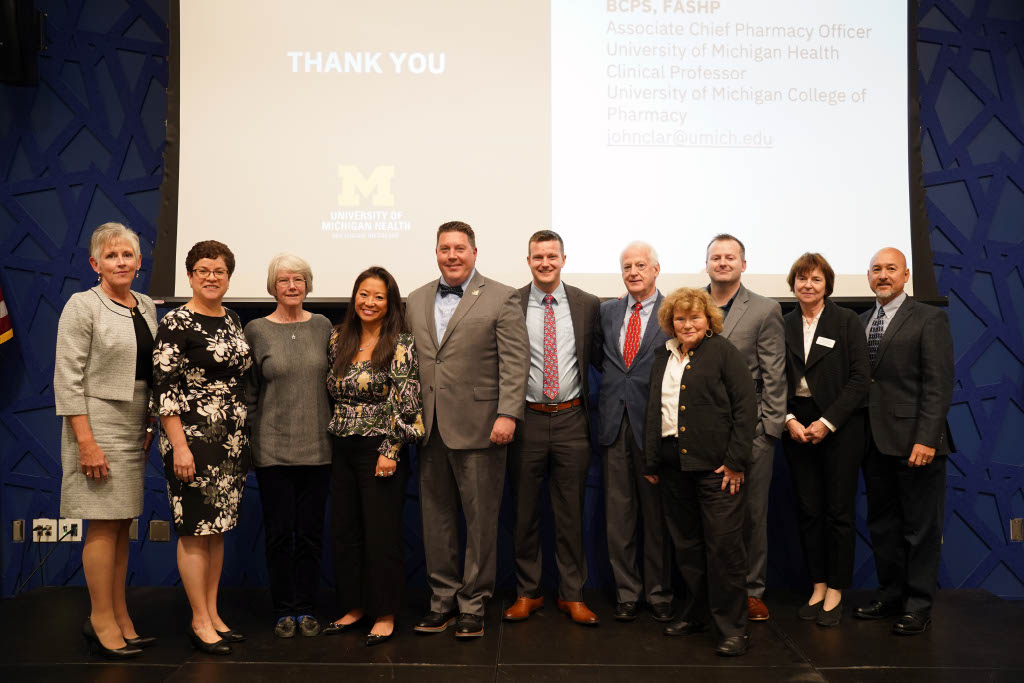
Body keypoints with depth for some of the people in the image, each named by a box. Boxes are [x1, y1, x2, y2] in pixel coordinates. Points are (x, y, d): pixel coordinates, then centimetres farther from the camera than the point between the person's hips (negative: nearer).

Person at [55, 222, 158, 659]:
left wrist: (151, 426, 10)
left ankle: (120, 616, 19)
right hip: (98, 425, -6)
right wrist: (86, 442, -17)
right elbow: (68, 379, -12)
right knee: (104, 525, -3)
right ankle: (101, 619, 10)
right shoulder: (83, 306, -8)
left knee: (123, 525, 11)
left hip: (135, 430, 6)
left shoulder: (146, 306, 11)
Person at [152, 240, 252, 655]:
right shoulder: (176, 324, -9)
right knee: (196, 531, 1)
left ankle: (213, 614, 24)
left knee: (218, 529, 13)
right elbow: (163, 388, -13)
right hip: (193, 440, -7)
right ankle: (199, 621, 13)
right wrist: (179, 446, -18)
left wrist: (245, 436, 16)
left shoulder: (233, 321, 11)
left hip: (232, 441, 7)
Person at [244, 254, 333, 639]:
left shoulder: (322, 327, 5)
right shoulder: (256, 330, 0)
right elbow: (248, 393, 4)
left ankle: (305, 608, 20)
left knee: (310, 531, 7)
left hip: (316, 448, 2)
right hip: (272, 448, -2)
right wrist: (247, 438, 2)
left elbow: (333, 381, 10)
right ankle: (284, 611, 19)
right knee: (279, 531, 5)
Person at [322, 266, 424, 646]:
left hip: (379, 450, -6)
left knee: (382, 534, 0)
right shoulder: (339, 339, 9)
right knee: (343, 531, 11)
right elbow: (331, 391, 16)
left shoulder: (400, 344, -8)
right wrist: (331, 439, 13)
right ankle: (353, 607, 25)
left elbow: (404, 401, -13)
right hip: (341, 450, 6)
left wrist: (389, 451, -17)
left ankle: (384, 614, 14)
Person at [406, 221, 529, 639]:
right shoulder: (416, 301, 14)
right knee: (436, 516, 11)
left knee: (481, 518, 3)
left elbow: (516, 362, -7)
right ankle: (443, 600, 24)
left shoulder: (501, 299, -2)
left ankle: (473, 604, 17)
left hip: (478, 427, -4)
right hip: (429, 427, 5)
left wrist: (508, 413, -16)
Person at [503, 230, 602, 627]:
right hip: (526, 419, 0)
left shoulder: (587, 305, 3)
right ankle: (527, 593, 24)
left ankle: (572, 595, 21)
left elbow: (597, 356, 12)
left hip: (571, 419, 1)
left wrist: (589, 405, 3)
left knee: (571, 512, 8)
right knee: (524, 512, 10)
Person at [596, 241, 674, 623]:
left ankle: (659, 592, 21)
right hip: (615, 423, 4)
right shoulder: (608, 311, 12)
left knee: (657, 513, 6)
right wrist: (615, 381, 6)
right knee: (618, 512, 8)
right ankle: (626, 591, 21)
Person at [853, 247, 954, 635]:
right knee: (882, 525, 13)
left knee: (921, 528, 3)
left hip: (915, 443, -6)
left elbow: (938, 384, -10)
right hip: (876, 443, 6)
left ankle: (919, 608, 14)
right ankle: (890, 597, 26)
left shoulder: (929, 320, -4)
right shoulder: (861, 323, 13)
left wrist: (926, 439, -18)